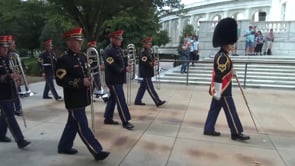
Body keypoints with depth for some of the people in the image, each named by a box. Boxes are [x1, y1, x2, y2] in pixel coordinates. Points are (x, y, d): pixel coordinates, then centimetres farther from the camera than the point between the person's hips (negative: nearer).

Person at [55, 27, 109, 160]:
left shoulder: (83, 57, 10)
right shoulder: (63, 60, -15)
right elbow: (60, 80, -19)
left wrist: (88, 79, 0)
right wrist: (81, 82, -22)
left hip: (82, 97, 9)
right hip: (73, 99, -8)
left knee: (73, 124, 19)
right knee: (83, 127, -1)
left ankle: (64, 147, 36)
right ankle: (97, 151, 6)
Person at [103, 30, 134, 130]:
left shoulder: (118, 49, 13)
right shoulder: (108, 51, -16)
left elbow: (123, 61, 19)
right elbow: (112, 66, -23)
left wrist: (127, 66, -2)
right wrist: (125, 69, -18)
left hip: (118, 79, 9)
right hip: (113, 80, -9)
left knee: (113, 98, 15)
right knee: (121, 100, -6)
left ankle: (108, 118, 27)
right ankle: (125, 122, 3)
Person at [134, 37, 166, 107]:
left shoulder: (148, 52, 15)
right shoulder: (144, 53, -16)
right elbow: (144, 63, -23)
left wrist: (154, 61, 5)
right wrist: (152, 63, -25)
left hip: (147, 74, 10)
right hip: (145, 74, -10)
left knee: (142, 87, 15)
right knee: (150, 88, -5)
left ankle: (137, 101, 23)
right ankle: (158, 102, -1)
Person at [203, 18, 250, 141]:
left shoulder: (222, 55, 11)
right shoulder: (222, 57, -21)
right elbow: (218, 77, -24)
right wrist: (218, 92, -23)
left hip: (220, 90, 10)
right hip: (222, 91, -10)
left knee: (214, 109, 14)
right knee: (231, 112, 1)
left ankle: (209, 129, 22)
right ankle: (236, 133, 13)